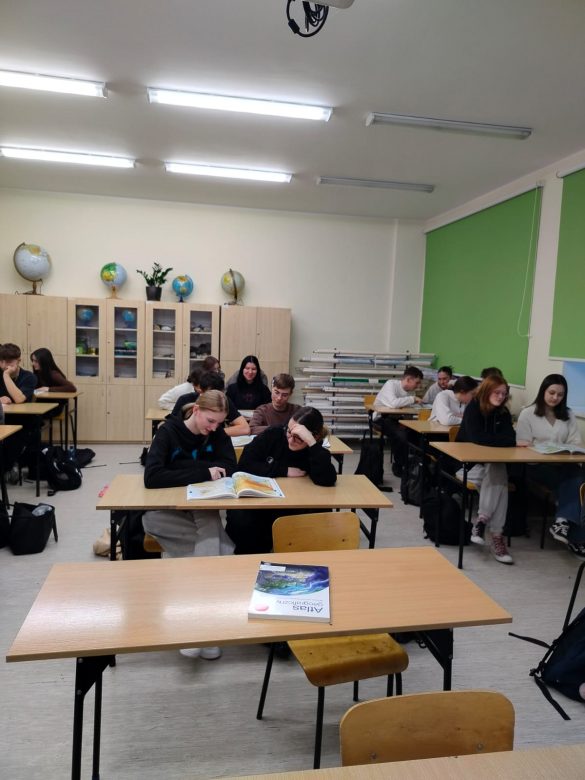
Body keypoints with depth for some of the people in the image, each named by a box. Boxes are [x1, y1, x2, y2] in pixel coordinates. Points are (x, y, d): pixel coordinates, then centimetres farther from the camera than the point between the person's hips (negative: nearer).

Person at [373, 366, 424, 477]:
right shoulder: (391, 384, -18)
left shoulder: (411, 390, 4)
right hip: (382, 418, -7)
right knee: (400, 435, -30)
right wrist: (413, 399, -24)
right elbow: (393, 403, -35)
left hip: (397, 418, 7)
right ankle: (398, 466, -6)